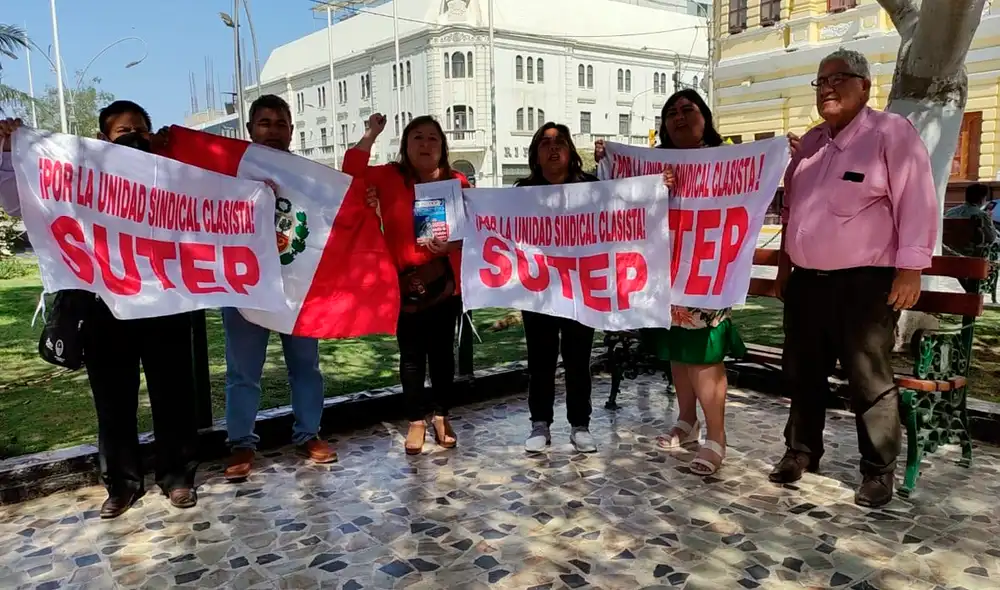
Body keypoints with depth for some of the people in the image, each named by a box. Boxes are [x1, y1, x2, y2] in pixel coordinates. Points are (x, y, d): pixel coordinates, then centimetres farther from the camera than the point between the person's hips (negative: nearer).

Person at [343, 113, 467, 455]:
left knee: (442, 351, 11)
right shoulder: (390, 177, 3)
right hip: (403, 281, -1)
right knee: (412, 354, 7)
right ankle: (416, 420, 19)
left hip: (445, 281, 1)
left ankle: (440, 416, 26)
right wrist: (371, 135, -12)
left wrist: (451, 245, -17)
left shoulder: (458, 182, 3)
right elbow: (351, 173, -9)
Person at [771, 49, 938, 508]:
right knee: (803, 374, 13)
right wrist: (785, 265, 18)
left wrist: (909, 270, -17)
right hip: (807, 281, 7)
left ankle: (879, 471, 15)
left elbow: (917, 204, -11)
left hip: (863, 283, -6)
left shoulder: (891, 133, -6)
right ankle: (801, 451, 28)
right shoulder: (811, 142, 15)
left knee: (870, 382, 1)